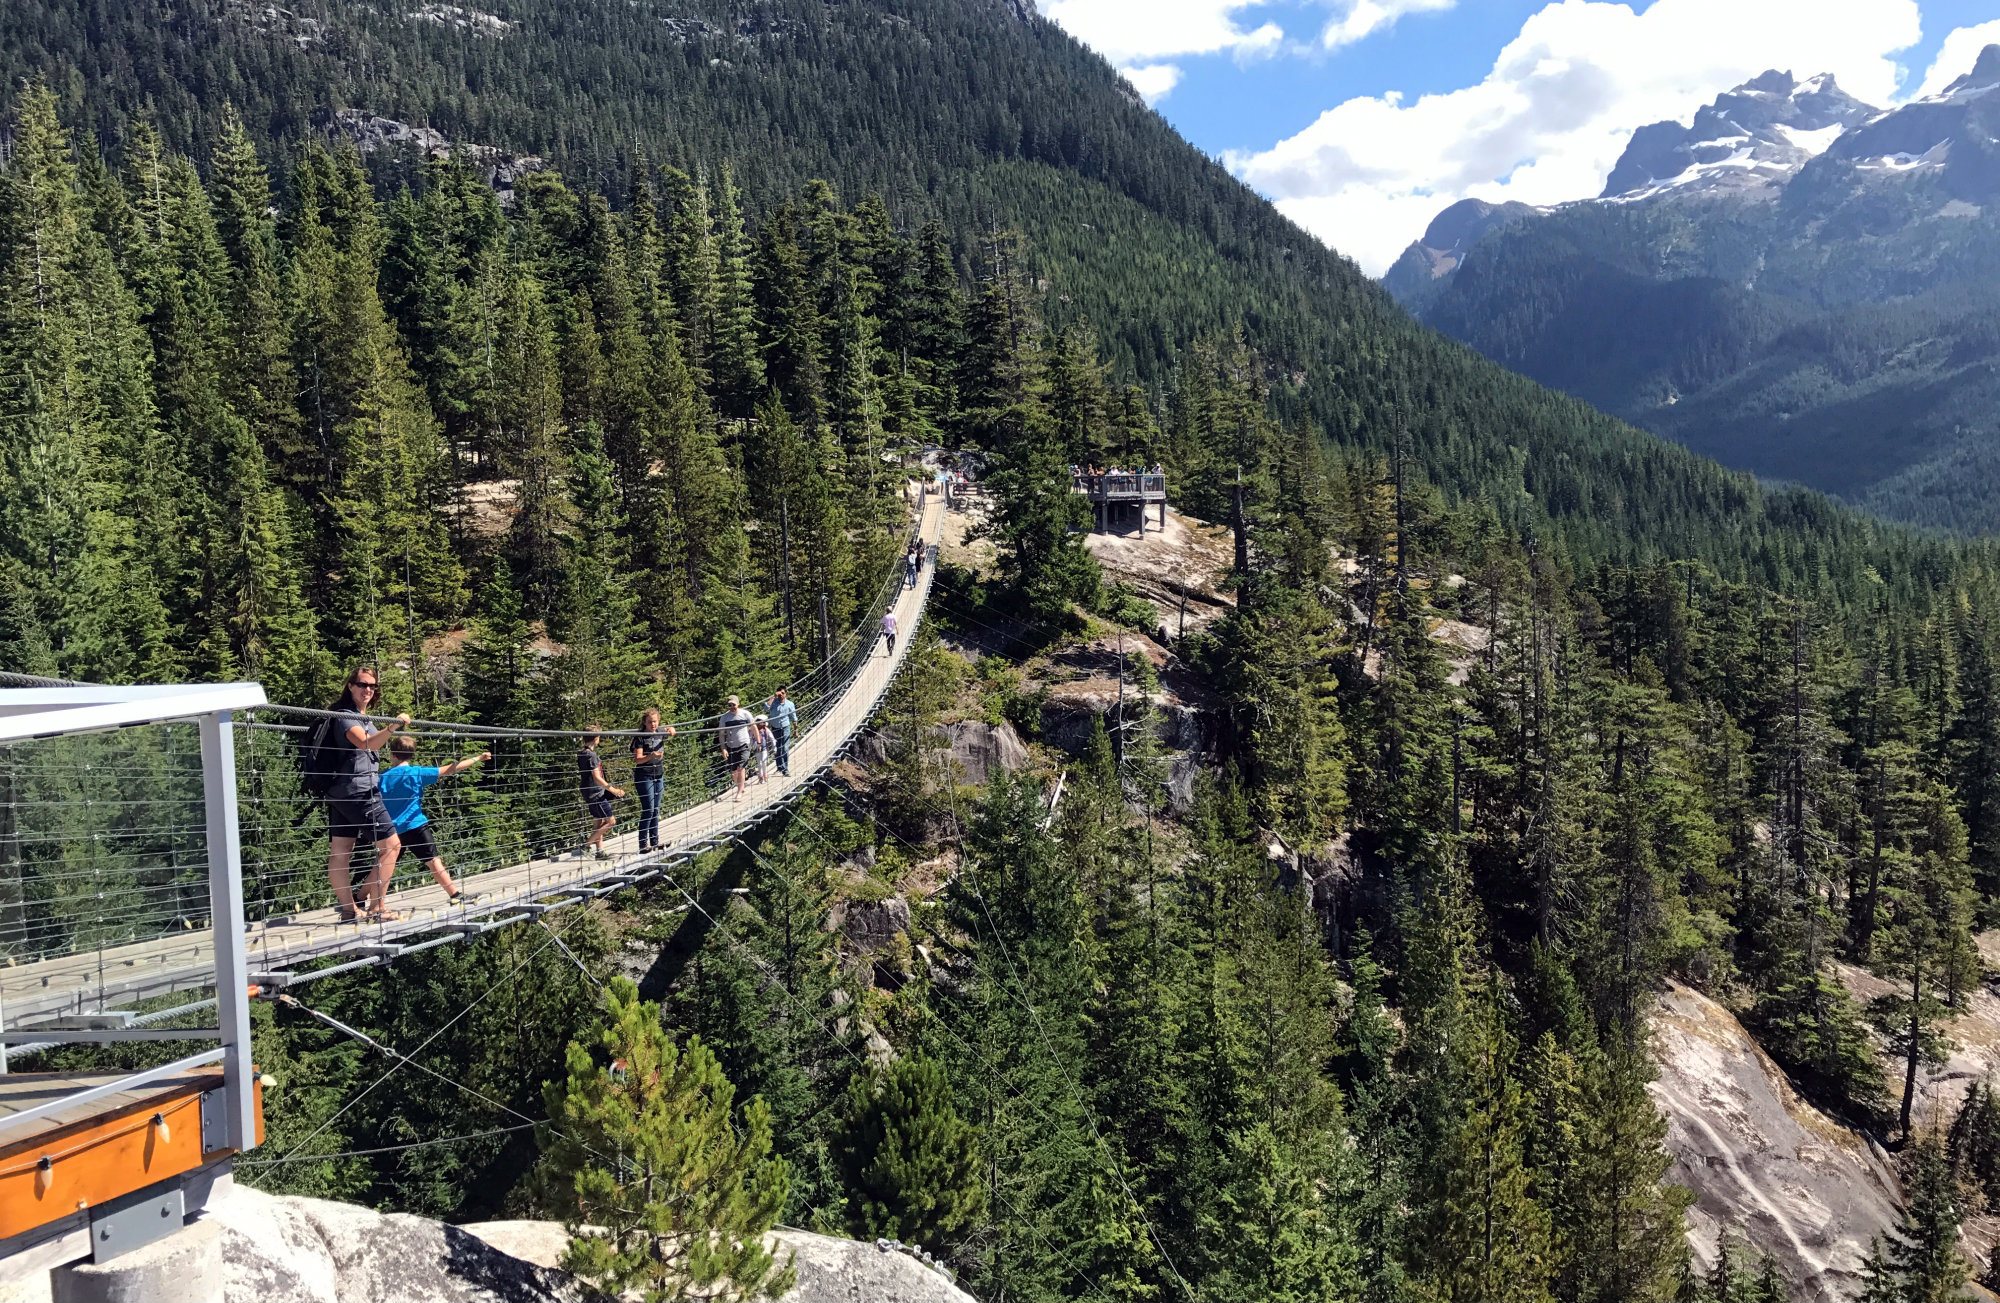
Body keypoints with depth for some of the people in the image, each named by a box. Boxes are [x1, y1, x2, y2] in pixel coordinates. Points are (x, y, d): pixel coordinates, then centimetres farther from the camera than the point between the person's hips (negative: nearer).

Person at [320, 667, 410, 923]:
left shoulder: (361, 716, 17)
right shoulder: (346, 715, -12)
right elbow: (365, 743, -33)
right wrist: (393, 727, -46)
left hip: (342, 793, 10)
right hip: (359, 790, -10)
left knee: (340, 852, 7)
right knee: (391, 844, -6)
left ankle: (349, 909, 10)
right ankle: (375, 907, -6)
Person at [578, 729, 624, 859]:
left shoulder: (581, 754, 10)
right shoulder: (591, 755, -19)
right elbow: (597, 778, -21)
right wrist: (613, 790, -15)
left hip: (590, 794, 10)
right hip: (597, 793, -10)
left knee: (598, 823, 13)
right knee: (610, 820, -4)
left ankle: (600, 851, 15)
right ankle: (588, 843, -2)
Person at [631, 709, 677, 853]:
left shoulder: (660, 733, 5)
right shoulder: (640, 737, -12)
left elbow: (670, 729, 27)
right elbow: (637, 759, -19)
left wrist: (671, 729, 3)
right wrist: (651, 756, -36)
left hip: (659, 775, 6)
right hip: (644, 776, -6)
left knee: (656, 809, 10)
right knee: (648, 809, -10)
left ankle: (655, 842, 17)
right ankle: (643, 844, -5)